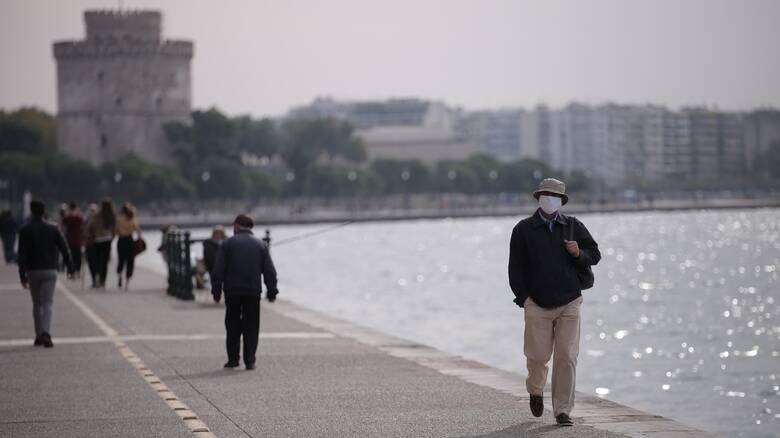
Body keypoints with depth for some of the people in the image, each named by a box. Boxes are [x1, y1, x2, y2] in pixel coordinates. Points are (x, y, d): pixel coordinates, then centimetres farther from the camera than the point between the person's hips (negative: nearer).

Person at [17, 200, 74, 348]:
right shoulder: (53, 229, 0)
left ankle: (39, 336, 16)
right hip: (50, 271, 0)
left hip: (33, 271, 0)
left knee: (37, 304, 14)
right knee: (47, 304, -4)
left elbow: (22, 255, -7)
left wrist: (23, 276, -7)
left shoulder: (25, 231, -4)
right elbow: (64, 249, 0)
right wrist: (70, 268, 9)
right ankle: (45, 333, -23)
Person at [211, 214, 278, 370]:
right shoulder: (261, 245, 8)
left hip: (232, 291, -1)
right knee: (251, 327, 5)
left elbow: (218, 270, -3)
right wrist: (272, 291, 9)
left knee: (233, 326, 10)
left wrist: (216, 291, 2)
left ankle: (233, 359, 10)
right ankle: (249, 360, -1)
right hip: (253, 292, 1)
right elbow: (270, 271, 5)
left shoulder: (228, 244, 1)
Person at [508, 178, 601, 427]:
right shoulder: (524, 229, 4)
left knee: (567, 357, -5)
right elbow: (516, 266, 3)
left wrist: (579, 253, -11)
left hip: (569, 303, 1)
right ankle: (536, 390, 33)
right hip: (537, 304, -1)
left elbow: (595, 254, 10)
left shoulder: (573, 226, 9)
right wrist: (523, 296, -6)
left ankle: (562, 411, 1)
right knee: (538, 355, 0)